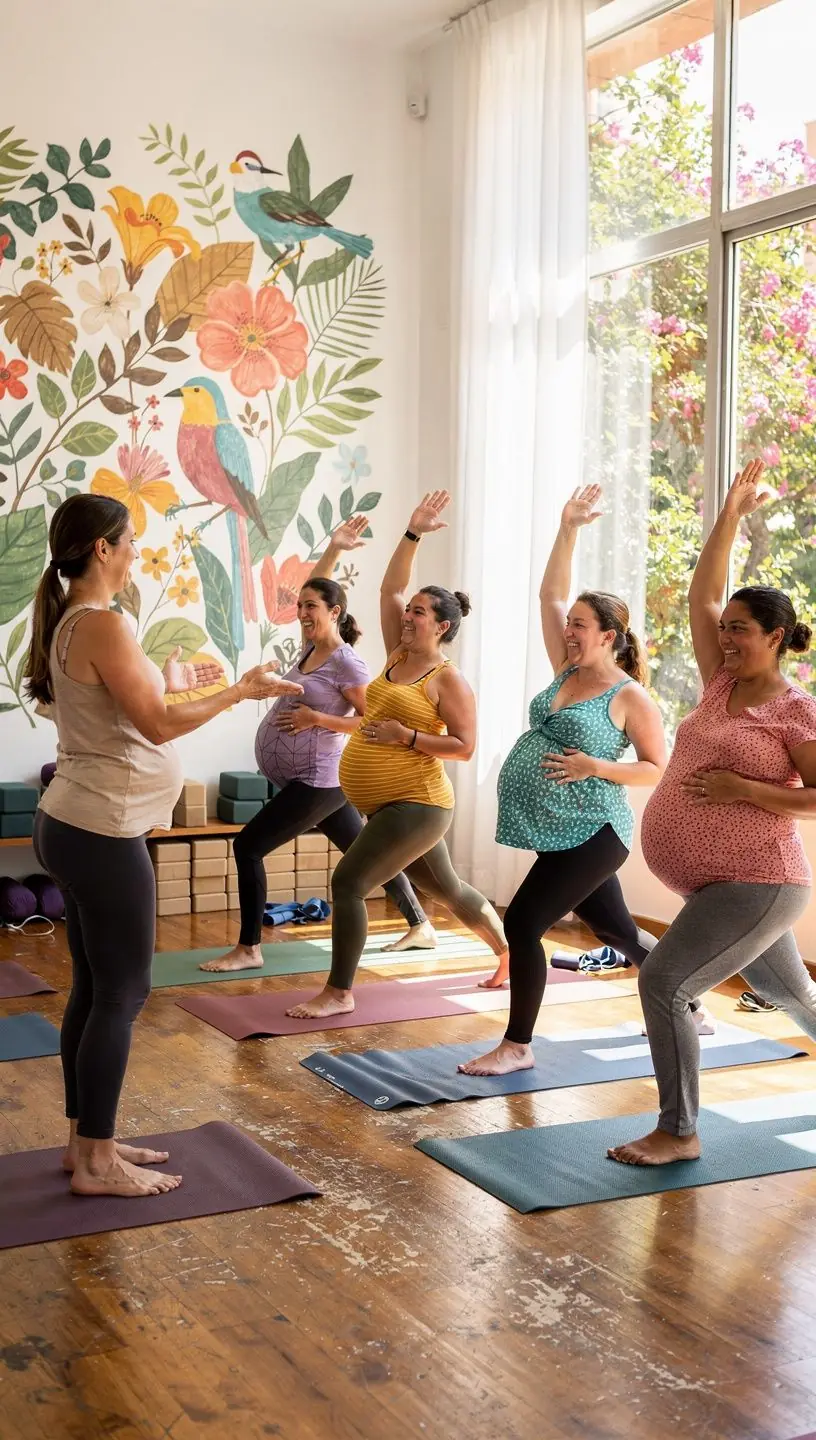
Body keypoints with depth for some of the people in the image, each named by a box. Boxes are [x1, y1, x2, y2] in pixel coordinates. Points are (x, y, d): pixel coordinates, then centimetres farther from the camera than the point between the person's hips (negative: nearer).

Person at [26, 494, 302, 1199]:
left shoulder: (69, 622, 12)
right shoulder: (103, 624, -18)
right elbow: (157, 726, -19)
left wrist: (168, 685, 24)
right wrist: (240, 690, -10)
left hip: (75, 825, 10)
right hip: (102, 833, -10)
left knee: (94, 988, 15)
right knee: (122, 994, -2)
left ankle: (87, 1139, 24)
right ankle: (96, 1162, 7)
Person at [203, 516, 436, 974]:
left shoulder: (347, 664, -17)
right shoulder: (313, 645, 6)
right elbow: (316, 592, 17)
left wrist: (318, 719, -21)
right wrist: (334, 549, 7)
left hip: (316, 783, -9)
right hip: (316, 781, 9)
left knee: (248, 846, -9)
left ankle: (248, 950, -2)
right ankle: (421, 926, 27)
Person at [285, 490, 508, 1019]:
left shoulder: (449, 681, -12)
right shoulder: (398, 657, 9)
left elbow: (465, 747, -16)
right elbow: (391, 589, 9)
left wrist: (406, 737, -21)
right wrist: (413, 534, 6)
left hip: (416, 804, -8)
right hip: (389, 804, 8)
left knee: (349, 882, -15)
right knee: (447, 889, 19)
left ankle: (339, 993, -5)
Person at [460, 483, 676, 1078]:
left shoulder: (630, 697, -11)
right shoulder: (567, 672, 7)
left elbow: (658, 770, -9)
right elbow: (551, 594, 6)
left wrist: (596, 766, -22)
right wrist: (569, 529, -1)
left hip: (591, 834, -7)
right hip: (563, 833, 7)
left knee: (522, 922, -12)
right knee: (617, 929, 18)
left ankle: (518, 1047, 0)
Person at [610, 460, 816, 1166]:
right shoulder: (722, 685, 7)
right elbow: (702, 596, 4)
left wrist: (744, 790, -21)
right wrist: (732, 514, 1)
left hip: (756, 884, -8)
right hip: (718, 883, 8)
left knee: (663, 982, -15)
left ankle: (679, 1133, -4)